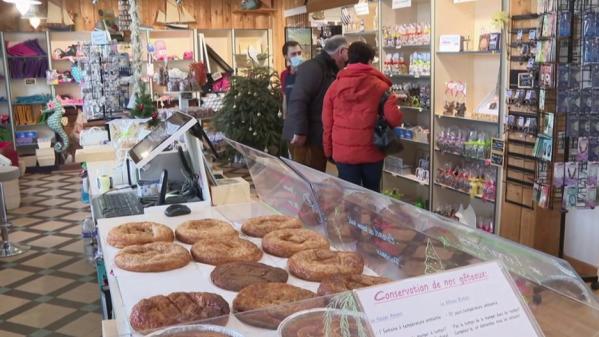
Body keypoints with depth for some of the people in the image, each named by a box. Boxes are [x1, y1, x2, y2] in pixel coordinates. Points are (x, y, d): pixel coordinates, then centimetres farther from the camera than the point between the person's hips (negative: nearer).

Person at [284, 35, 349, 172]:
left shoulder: (330, 70, 16)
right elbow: (298, 100, -24)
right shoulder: (313, 68, -15)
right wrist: (300, 132, -26)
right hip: (306, 137, -10)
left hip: (318, 136, 10)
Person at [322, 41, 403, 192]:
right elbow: (394, 119, -12)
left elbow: (327, 124, 4)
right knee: (372, 194, 17)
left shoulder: (334, 86, 1)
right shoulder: (380, 86, -5)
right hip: (372, 152, -1)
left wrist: (328, 152, 14)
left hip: (343, 152, 1)